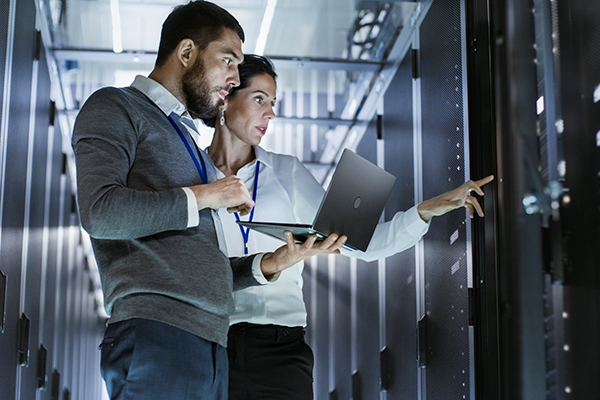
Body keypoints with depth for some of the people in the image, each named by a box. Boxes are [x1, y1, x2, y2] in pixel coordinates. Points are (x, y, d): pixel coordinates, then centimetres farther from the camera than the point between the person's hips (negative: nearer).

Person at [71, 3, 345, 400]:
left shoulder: (187, 140, 29)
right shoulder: (115, 108, 6)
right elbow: (100, 211, -14)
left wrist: (271, 263, 9)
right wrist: (204, 195, -5)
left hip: (211, 342, 8)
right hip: (157, 334, -7)